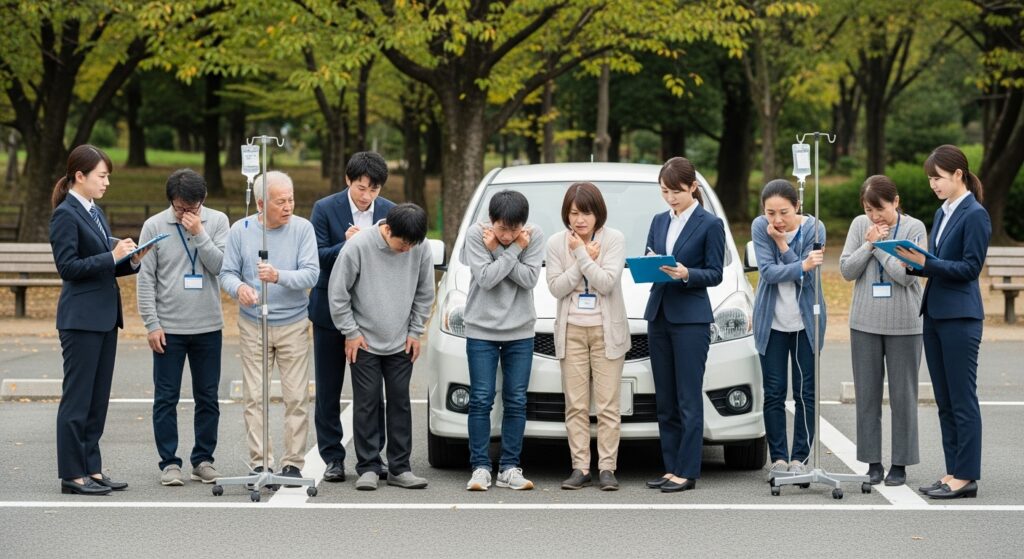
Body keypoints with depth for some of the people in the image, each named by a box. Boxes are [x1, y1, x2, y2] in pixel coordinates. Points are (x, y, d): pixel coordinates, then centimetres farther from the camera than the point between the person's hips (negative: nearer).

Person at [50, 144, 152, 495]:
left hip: (105, 317, 9)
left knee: (98, 399, 10)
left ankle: (91, 469, 16)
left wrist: (131, 261, 2)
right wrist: (112, 256, -19)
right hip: (81, 319, -9)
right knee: (77, 397, -3)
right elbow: (67, 267, -17)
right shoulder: (66, 215, -11)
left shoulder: (95, 212, 15)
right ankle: (72, 475, 2)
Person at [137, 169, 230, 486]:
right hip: (168, 328, -1)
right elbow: (145, 279, -2)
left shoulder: (217, 222, 1)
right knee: (166, 398, 2)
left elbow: (221, 266, -8)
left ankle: (203, 460, 17)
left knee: (208, 398, 8)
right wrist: (152, 324, -7)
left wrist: (199, 233, -15)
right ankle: (169, 462, 8)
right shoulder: (154, 226, -2)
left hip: (208, 327, 1)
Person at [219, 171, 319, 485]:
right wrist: (238, 287, -22)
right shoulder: (241, 230, 0)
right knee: (255, 397, 0)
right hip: (253, 325, 1)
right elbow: (227, 273, 1)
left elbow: (311, 274, -13)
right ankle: (260, 463, 5)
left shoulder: (302, 229, -5)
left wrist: (279, 276, -30)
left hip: (293, 324, -1)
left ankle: (293, 462, 7)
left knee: (296, 398, -1)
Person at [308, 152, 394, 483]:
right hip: (331, 310, -2)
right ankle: (333, 457, 12)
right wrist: (346, 245, -26)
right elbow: (316, 257, -12)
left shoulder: (389, 211, 0)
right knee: (328, 390, 4)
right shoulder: (325, 208, -7)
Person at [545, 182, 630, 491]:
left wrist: (581, 255, -17)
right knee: (576, 405, 2)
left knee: (607, 405, -3)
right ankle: (580, 468, 6)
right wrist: (587, 260, -12)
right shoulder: (556, 242, 2)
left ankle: (607, 468, 1)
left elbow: (606, 283, -14)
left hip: (606, 330, -2)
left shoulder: (614, 239, -5)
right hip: (572, 330, 2)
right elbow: (556, 287, -5)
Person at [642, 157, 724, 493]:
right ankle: (671, 468, 14)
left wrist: (687, 274, -22)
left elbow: (715, 274, -5)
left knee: (688, 400, -5)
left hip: (691, 319, -6)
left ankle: (686, 473, -2)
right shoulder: (659, 221, 13)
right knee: (665, 400, 8)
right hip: (659, 314, 6)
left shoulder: (710, 224, -4)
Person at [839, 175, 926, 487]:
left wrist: (878, 245, -12)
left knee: (902, 396, 3)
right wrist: (869, 243, -11)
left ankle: (900, 464, 11)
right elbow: (846, 270, -1)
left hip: (904, 324, -3)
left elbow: (906, 274, -15)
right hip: (865, 322, 3)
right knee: (867, 395, 6)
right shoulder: (860, 225, 3)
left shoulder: (914, 228, -6)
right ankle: (873, 462, 14)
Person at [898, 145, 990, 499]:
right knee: (944, 400, 11)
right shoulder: (942, 213, 15)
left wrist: (927, 263, -20)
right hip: (934, 314, 9)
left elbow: (970, 267, -15)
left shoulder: (975, 215, -10)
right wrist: (916, 265, 0)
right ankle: (953, 472, 16)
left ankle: (966, 477, 1)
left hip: (960, 317, -9)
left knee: (962, 400, -4)